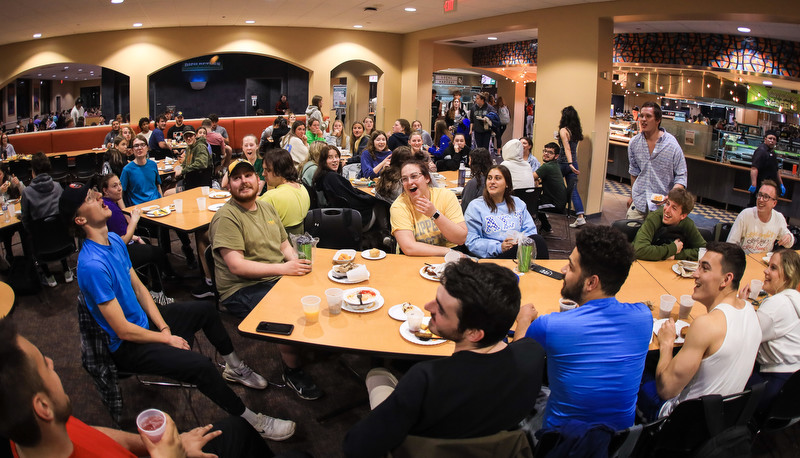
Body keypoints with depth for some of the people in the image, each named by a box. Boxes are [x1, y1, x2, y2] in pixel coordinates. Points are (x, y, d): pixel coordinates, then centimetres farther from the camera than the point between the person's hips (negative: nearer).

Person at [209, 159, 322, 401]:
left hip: (277, 280, 7)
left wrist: (296, 261, -6)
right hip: (243, 290, -7)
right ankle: (292, 371, -6)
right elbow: (237, 266, -18)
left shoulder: (267, 208, 16)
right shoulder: (226, 217, -9)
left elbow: (284, 245, 19)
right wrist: (283, 268, -24)